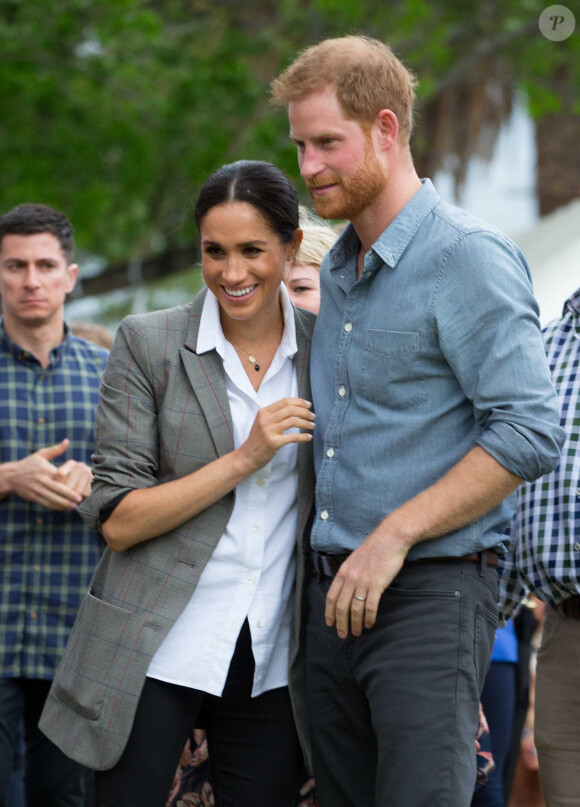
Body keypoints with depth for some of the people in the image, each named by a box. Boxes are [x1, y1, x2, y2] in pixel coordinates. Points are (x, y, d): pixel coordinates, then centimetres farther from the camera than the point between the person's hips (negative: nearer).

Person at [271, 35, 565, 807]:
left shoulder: (470, 257, -11)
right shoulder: (338, 270, 17)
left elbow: (530, 433, -18)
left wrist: (395, 535, -19)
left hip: (430, 592, -8)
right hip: (335, 592, 8)